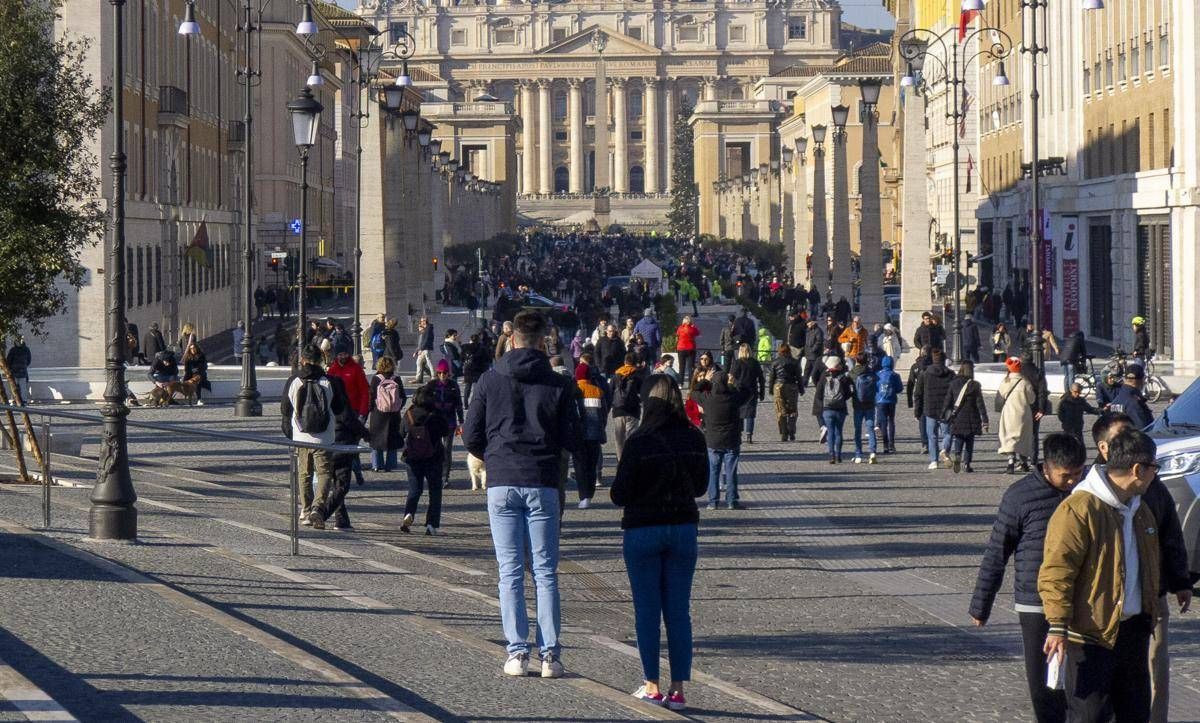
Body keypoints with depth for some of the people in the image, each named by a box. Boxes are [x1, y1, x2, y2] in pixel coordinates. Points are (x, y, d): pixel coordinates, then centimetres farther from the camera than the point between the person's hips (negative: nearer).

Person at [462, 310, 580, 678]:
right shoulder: (559, 385, 0)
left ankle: (517, 651, -1)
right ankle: (549, 654, 0)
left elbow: (471, 437, 1)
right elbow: (571, 439, 1)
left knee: (510, 572, 4)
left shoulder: (489, 380, 0)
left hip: (501, 484, 0)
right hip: (543, 485, 0)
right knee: (546, 571, 5)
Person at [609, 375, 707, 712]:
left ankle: (651, 685, 7)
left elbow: (619, 494, -11)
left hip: (642, 530, -3)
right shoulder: (695, 440, -3)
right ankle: (678, 688, 4)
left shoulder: (639, 442, -14)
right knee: (679, 611, 6)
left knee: (647, 609, 6)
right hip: (683, 528, 3)